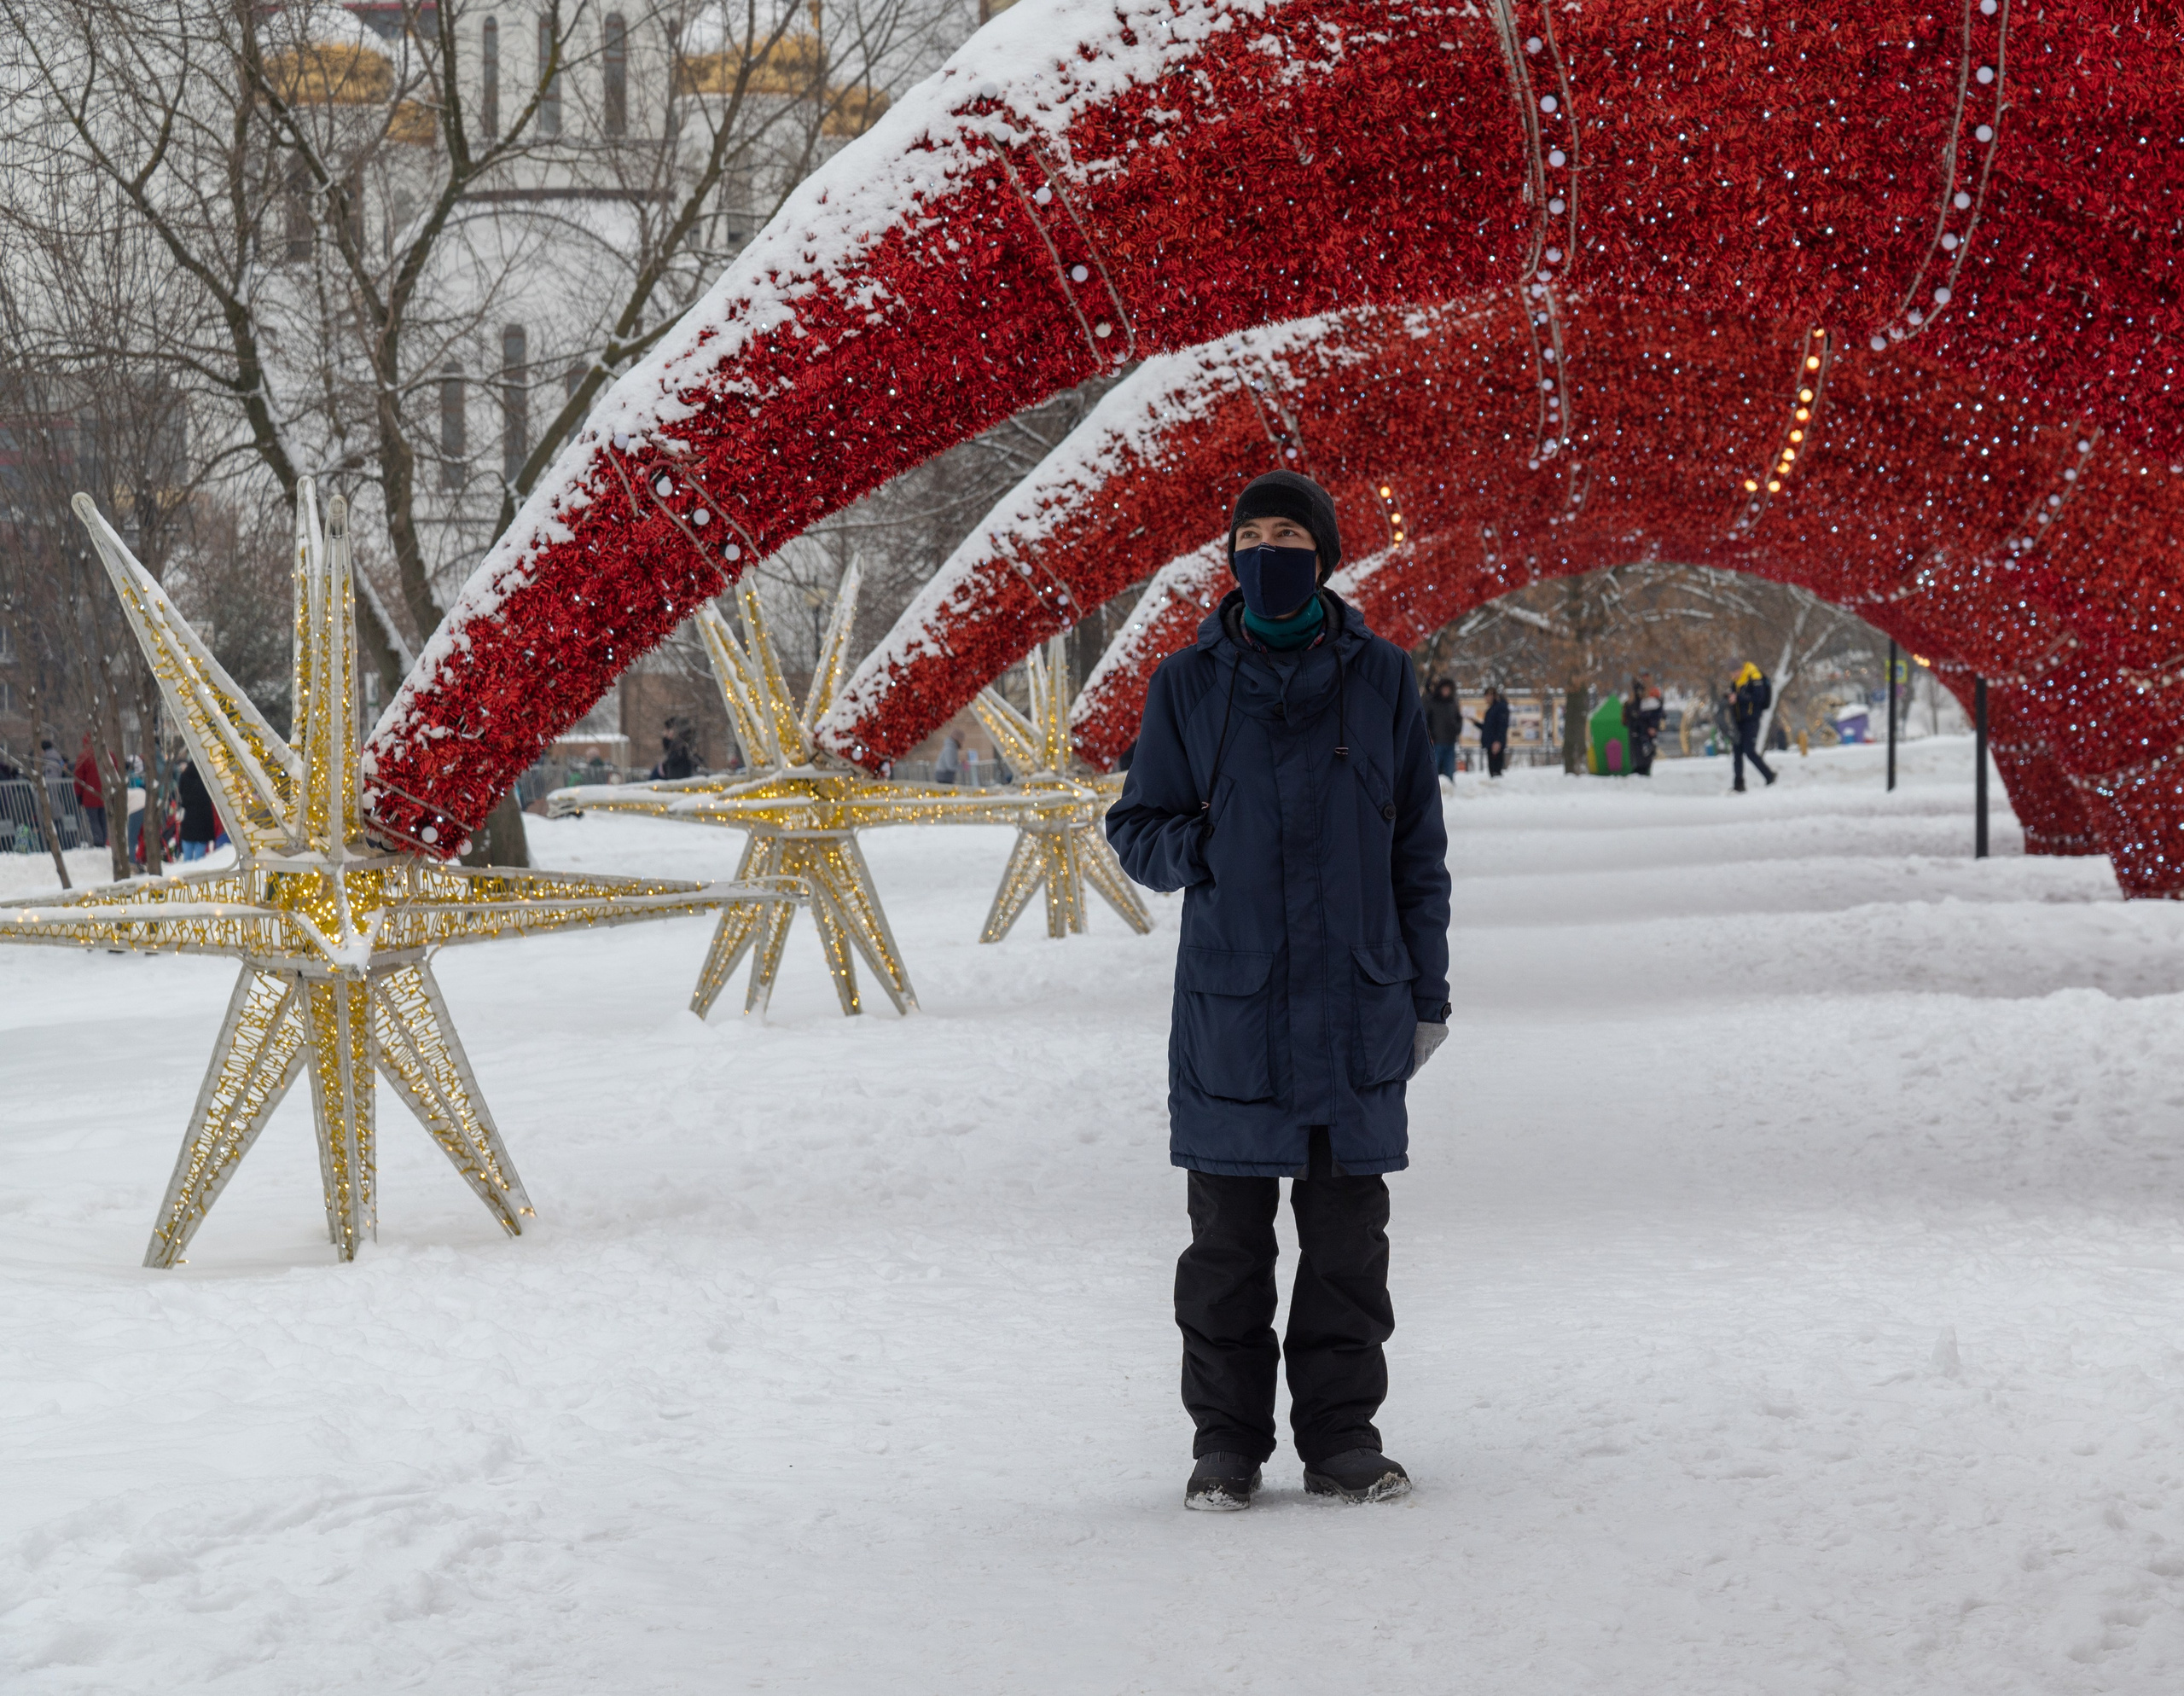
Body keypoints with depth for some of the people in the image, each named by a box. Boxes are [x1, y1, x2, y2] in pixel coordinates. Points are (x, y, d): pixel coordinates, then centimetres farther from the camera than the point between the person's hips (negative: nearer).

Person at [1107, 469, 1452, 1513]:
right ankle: (1226, 1443, 13)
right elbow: (1137, 829, 8)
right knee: (1228, 1241, 4)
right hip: (1230, 1005, 0)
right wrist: (1200, 850, -15)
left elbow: (1418, 846, 9)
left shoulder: (1380, 679, 6)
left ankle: (1341, 1437, 14)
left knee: (1348, 1237, 5)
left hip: (1357, 1008, 1)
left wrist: (1426, 993, 7)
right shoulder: (1188, 685, 5)